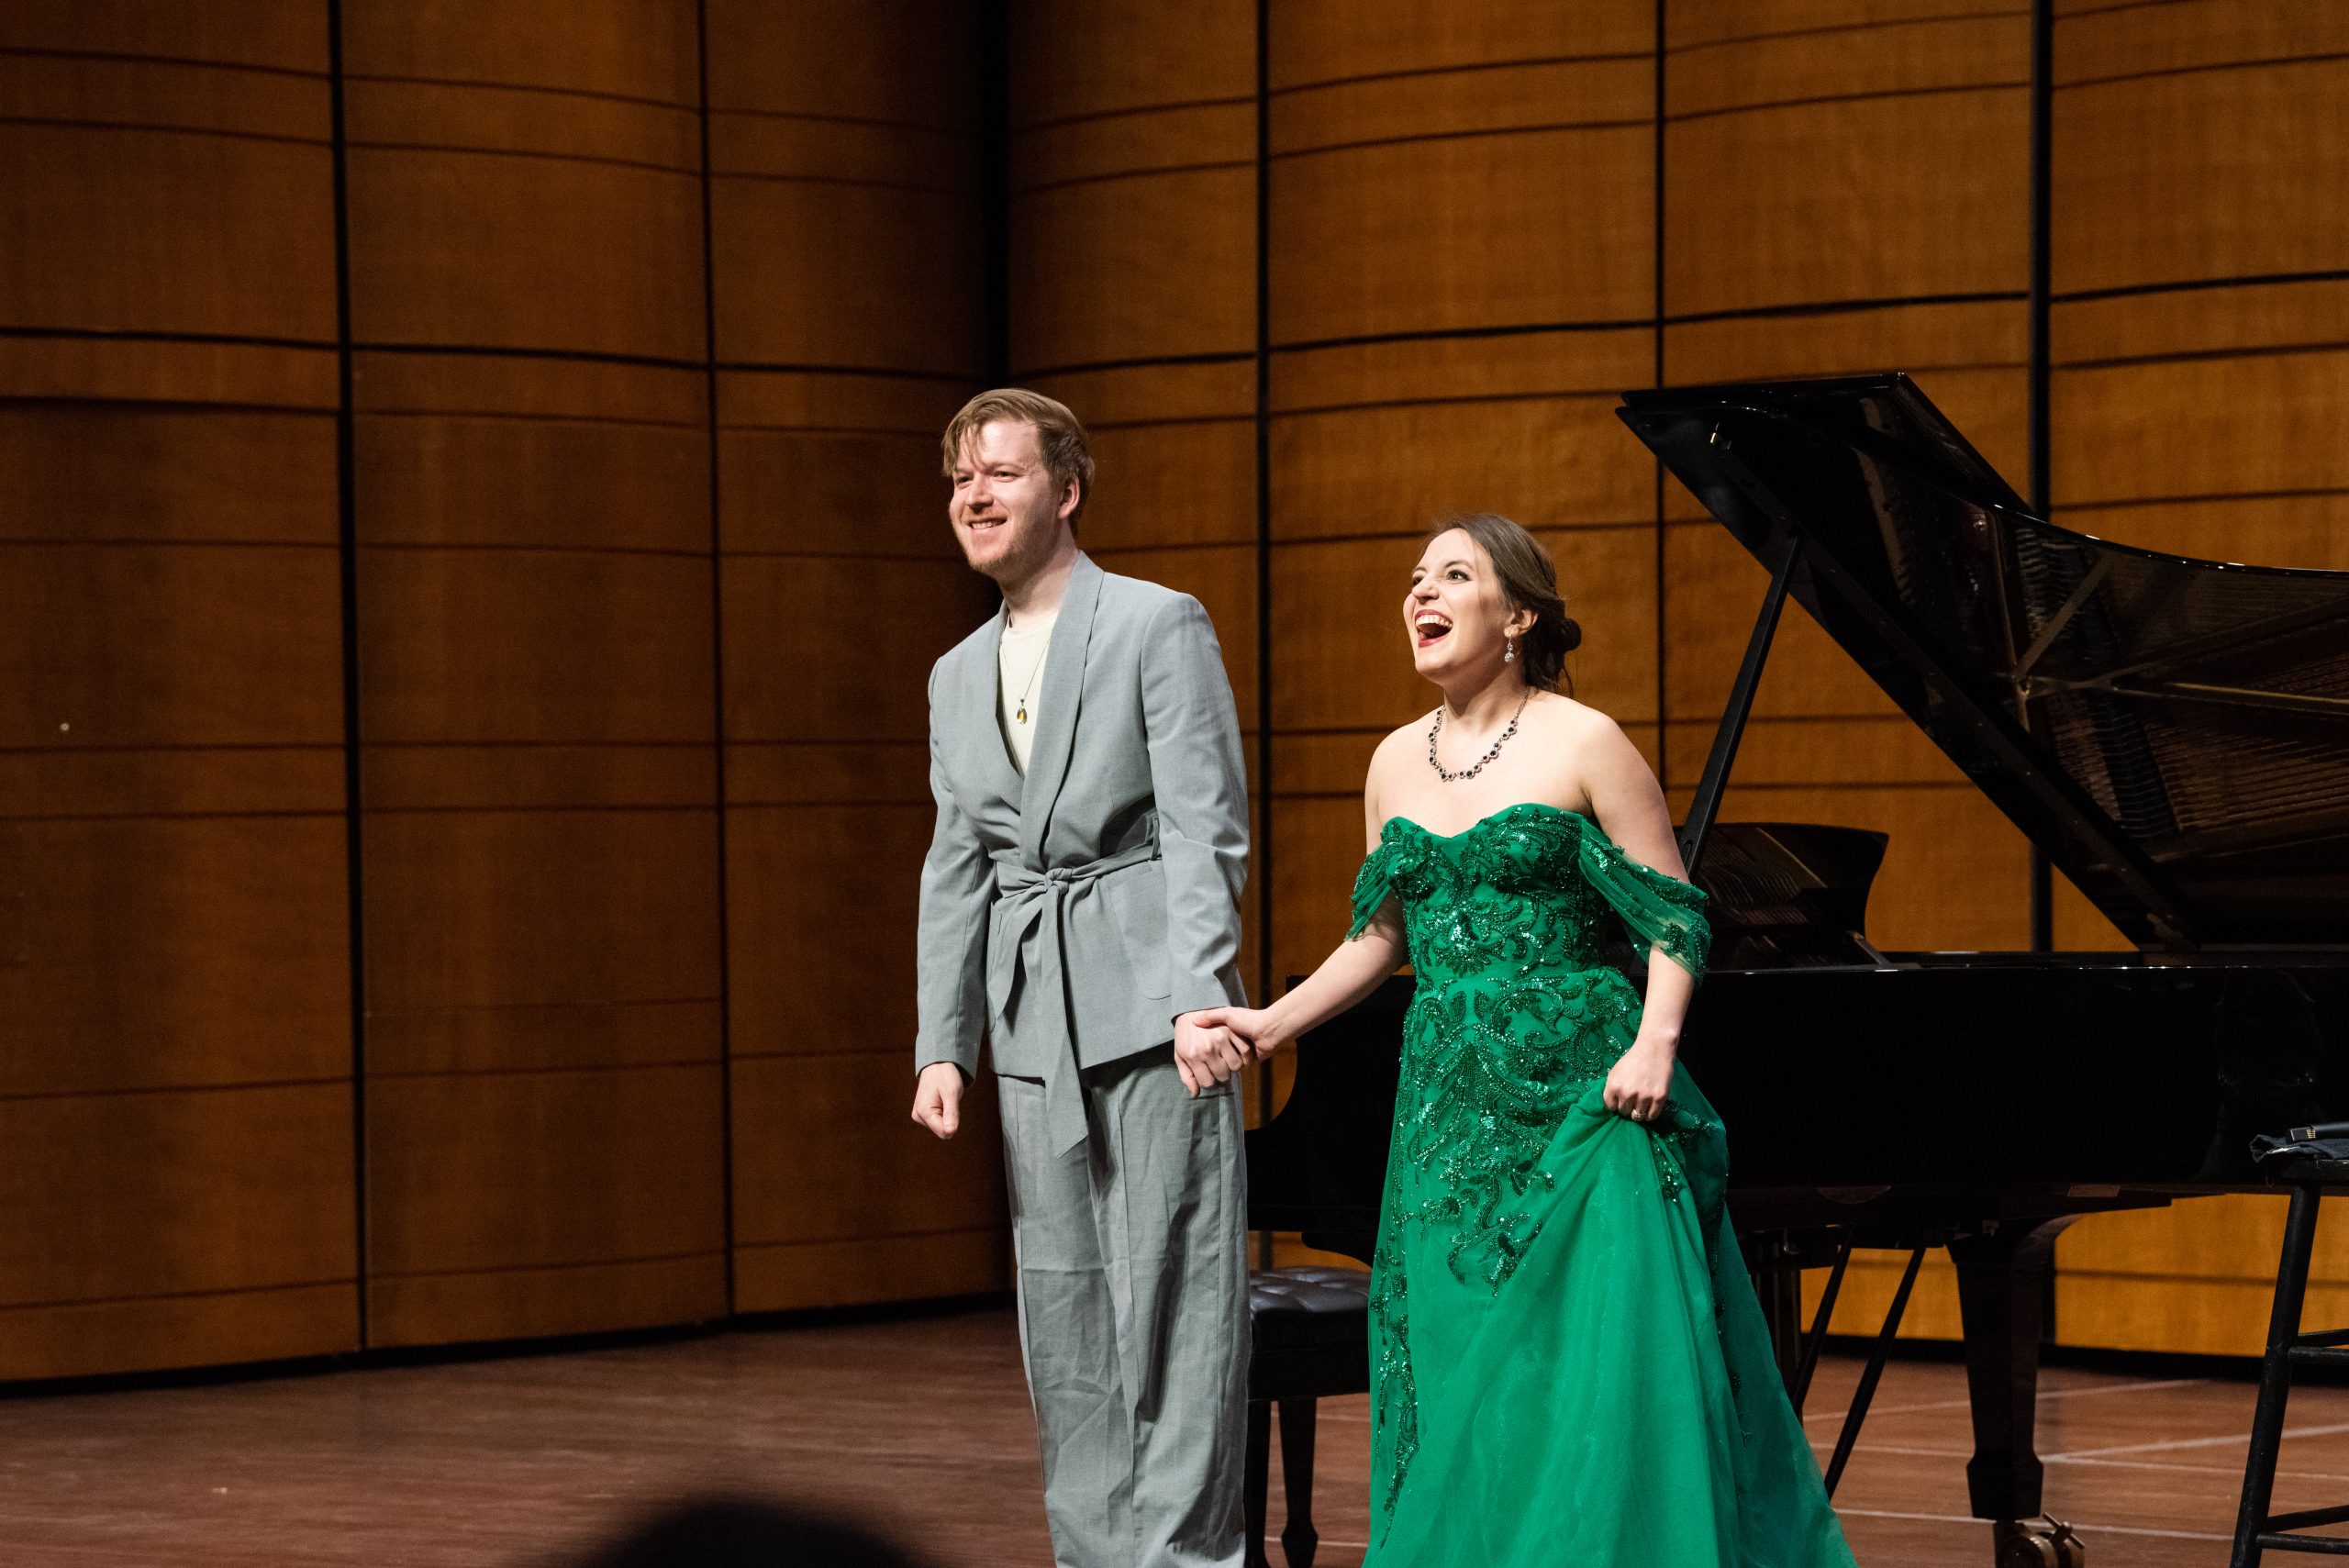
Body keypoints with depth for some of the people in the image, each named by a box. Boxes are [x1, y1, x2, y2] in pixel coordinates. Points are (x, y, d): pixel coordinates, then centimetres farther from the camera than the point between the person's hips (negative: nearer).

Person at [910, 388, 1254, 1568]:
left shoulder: (1160, 627, -4)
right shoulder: (958, 678, 16)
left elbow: (1207, 829, -10)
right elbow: (955, 869, 17)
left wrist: (1202, 997, -20)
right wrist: (944, 1043, 9)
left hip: (1148, 998, -6)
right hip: (1033, 1019, 7)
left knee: (1173, 1286, -6)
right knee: (1061, 1300, 8)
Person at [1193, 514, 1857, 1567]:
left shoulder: (1582, 746, -6)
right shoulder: (1397, 763, 11)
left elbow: (1674, 922, -6)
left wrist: (1655, 1047, -20)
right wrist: (1272, 1024, 10)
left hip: (1577, 1100, -6)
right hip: (1451, 1105, 6)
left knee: (1599, 1377, -9)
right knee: (1458, 1383, 6)